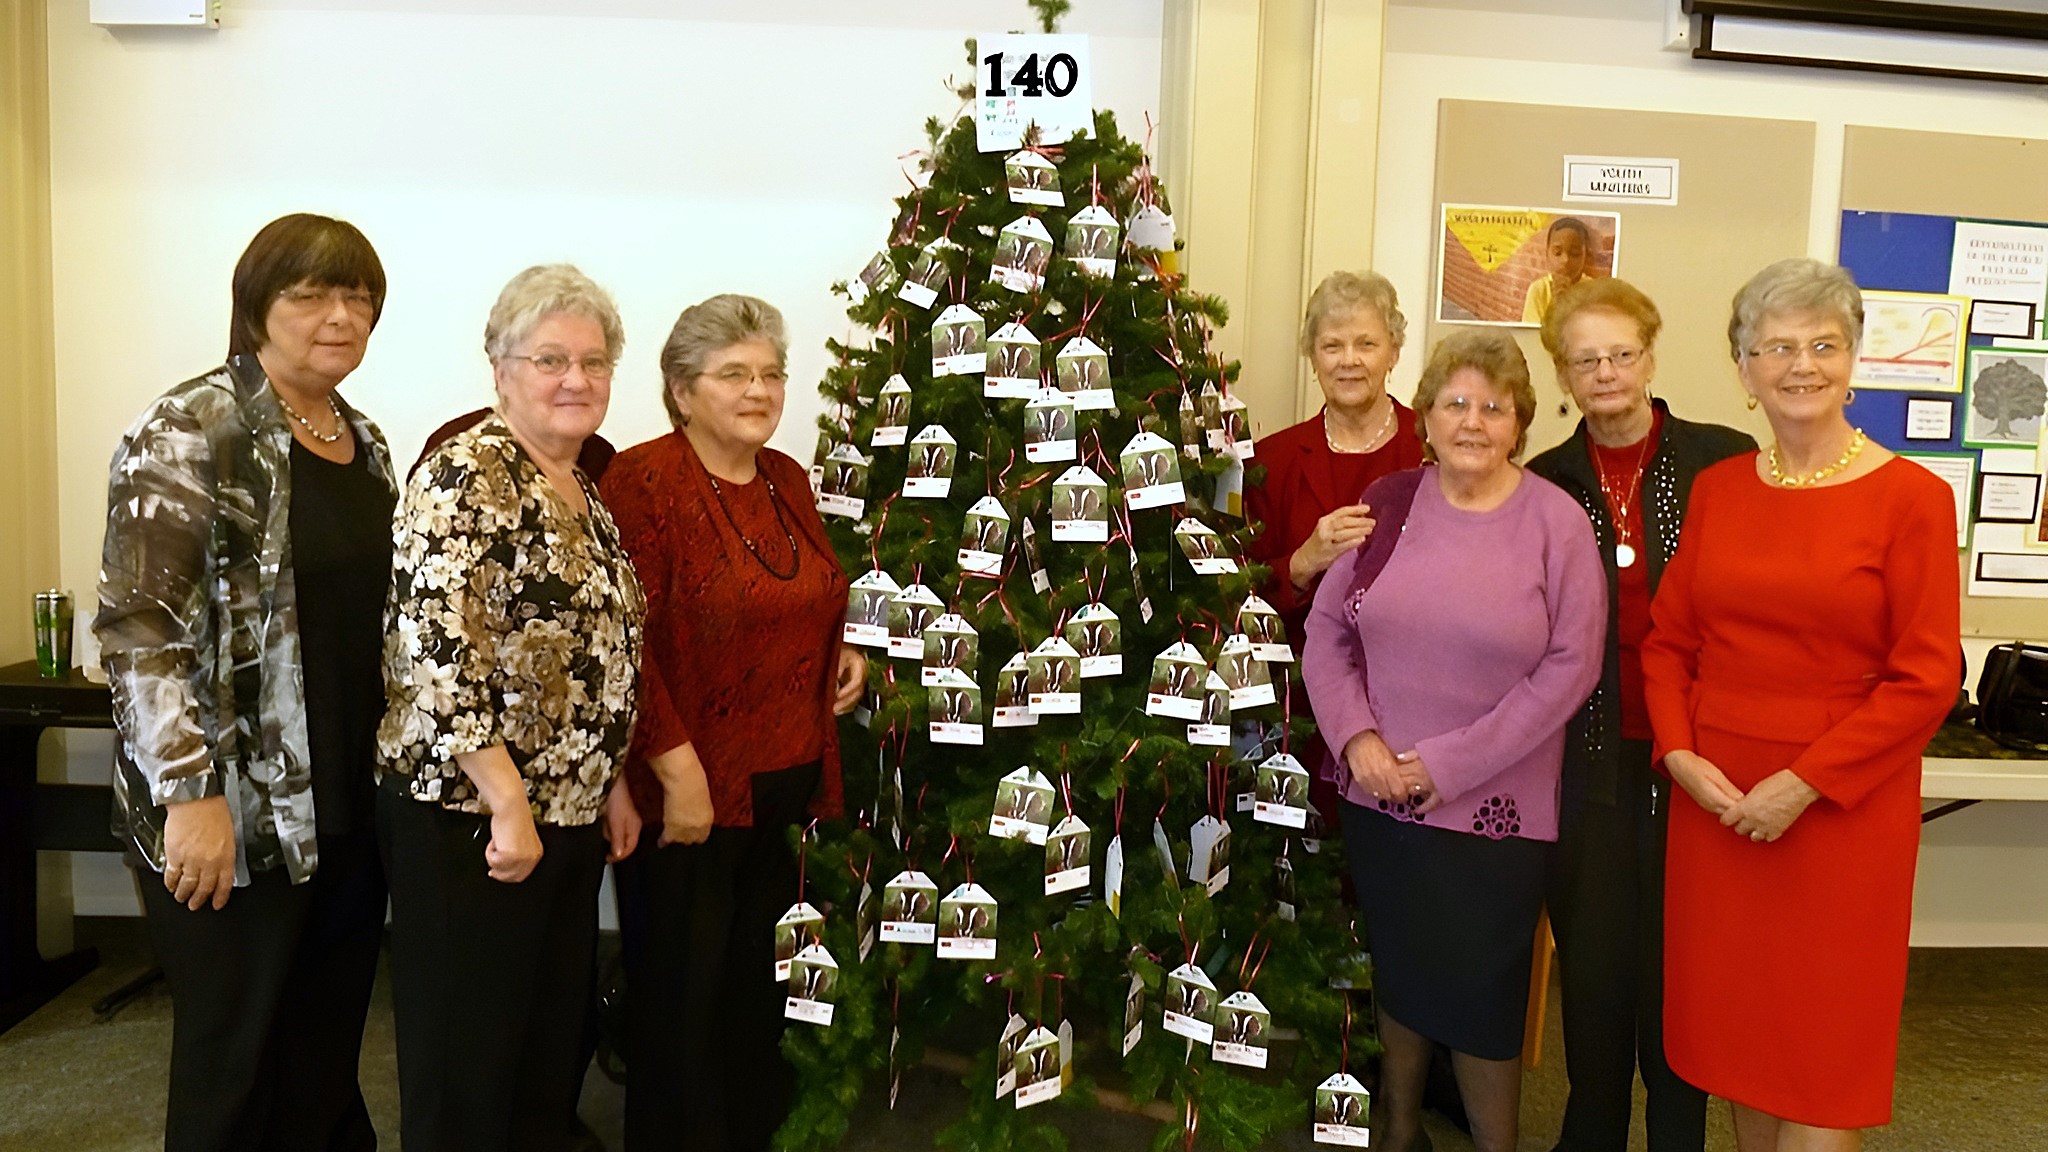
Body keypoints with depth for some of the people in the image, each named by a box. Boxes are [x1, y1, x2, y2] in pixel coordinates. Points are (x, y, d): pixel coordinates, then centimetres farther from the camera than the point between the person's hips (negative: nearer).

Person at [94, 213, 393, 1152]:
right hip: (237, 814, -6)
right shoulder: (191, 430, -10)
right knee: (237, 1075, 6)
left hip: (351, 807, 7)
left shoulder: (364, 442, 11)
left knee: (329, 1064, 15)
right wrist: (191, 793, -21)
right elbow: (137, 625, -16)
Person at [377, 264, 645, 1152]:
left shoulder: (584, 490, 13)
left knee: (555, 1042, 17)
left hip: (571, 814, 8)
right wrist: (509, 804, -22)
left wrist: (610, 784, 18)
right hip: (472, 815, -8)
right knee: (469, 1056, 6)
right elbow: (438, 652, -22)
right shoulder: (467, 476, -14)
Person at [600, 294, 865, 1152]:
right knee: (681, 992, 9)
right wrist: (678, 770, -21)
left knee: (759, 977, 20)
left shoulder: (787, 480, 9)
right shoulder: (641, 483, -14)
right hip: (691, 790, -7)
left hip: (789, 784, 7)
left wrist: (842, 654, 5)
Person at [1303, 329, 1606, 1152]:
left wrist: (1450, 764, -14)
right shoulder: (1389, 502, 1)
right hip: (1377, 793, 3)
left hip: (1493, 807, -3)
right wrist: (1356, 736, -10)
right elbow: (1327, 629, 4)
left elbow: (1569, 667, -11)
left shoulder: (1556, 521, -7)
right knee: (1398, 969, 17)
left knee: (1480, 989, 5)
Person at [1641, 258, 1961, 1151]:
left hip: (1842, 811, -4)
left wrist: (1804, 784, -15)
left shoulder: (1911, 498, -7)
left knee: (1821, 1051, 6)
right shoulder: (1715, 489, 6)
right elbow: (1667, 640, 9)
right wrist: (1680, 754, -6)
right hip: (1714, 803, 4)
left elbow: (1927, 677, -10)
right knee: (1735, 1032, 14)